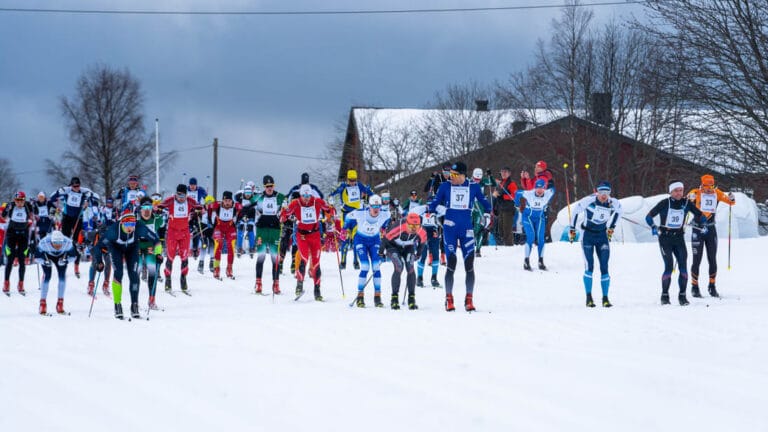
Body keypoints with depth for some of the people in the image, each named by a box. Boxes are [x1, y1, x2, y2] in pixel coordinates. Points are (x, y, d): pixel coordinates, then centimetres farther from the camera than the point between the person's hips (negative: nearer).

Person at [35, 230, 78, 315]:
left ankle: (60, 304, -2)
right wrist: (45, 262, -41)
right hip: (47, 256, -1)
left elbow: (73, 256, -16)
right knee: (47, 276, -16)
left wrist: (66, 260, -35)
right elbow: (37, 257, -23)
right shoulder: (44, 243, -37)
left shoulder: (68, 243, -33)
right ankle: (42, 304, -7)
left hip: (61, 256, 1)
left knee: (62, 276, -12)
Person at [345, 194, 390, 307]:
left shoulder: (384, 216, -20)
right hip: (361, 240, -2)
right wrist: (346, 229, 7)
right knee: (365, 267, -16)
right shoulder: (360, 214, -26)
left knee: (376, 267, -9)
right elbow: (349, 217, -4)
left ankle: (377, 297, -4)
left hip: (375, 241, 2)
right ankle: (360, 297, -8)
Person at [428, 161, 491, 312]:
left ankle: (469, 300, 4)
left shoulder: (474, 187, 4)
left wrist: (487, 214, 3)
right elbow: (433, 205, 7)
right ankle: (449, 299, 2)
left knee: (469, 265, -4)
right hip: (450, 229, -1)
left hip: (466, 229, 1)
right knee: (451, 263, -8)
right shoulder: (445, 186, 3)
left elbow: (484, 202, 18)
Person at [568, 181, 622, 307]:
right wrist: (572, 229, 3)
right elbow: (576, 210, -4)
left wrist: (611, 227, 18)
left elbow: (618, 210, 16)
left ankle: (605, 298, 2)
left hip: (602, 235, 3)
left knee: (604, 267, -3)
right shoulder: (589, 201, -19)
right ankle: (589, 298, -5)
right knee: (589, 266, -12)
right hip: (588, 235, -3)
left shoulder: (613, 203, -9)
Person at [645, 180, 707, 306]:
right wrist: (653, 227, -22)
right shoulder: (664, 203, -8)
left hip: (679, 238, 3)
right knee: (669, 266, -12)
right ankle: (665, 295, 0)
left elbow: (700, 215, 10)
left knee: (683, 266, -7)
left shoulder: (686, 203, 0)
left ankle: (682, 295, 1)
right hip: (665, 238, -3)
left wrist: (703, 225, -9)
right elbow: (649, 216, -5)